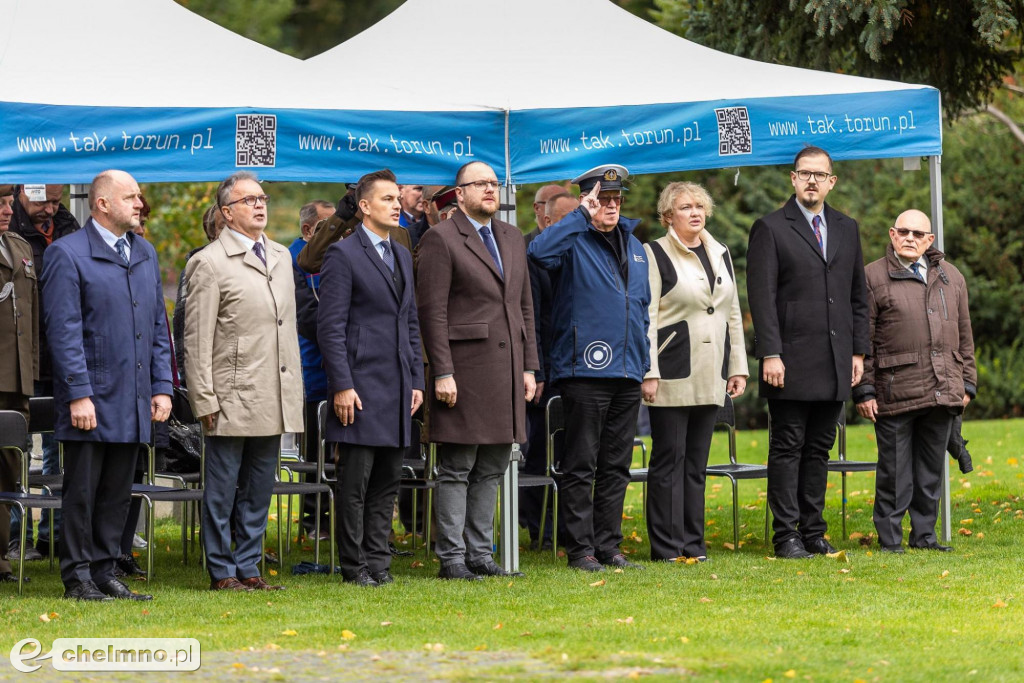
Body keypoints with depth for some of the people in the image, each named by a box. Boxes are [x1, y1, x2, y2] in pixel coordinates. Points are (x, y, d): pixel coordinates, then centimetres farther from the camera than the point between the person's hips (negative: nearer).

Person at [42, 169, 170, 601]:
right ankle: (78, 578, 6)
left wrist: (162, 386, 10)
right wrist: (78, 394, -17)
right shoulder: (67, 255, -7)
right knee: (82, 492, 0)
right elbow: (64, 332, -12)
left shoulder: (145, 254, 15)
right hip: (91, 399, -6)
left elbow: (158, 326, 18)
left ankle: (104, 573, 16)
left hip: (134, 402, 6)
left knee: (117, 493, 9)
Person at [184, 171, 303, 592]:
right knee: (222, 491, 1)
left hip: (274, 400, 6)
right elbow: (197, 340, -8)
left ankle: (248, 568, 17)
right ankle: (222, 572, 8)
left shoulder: (281, 257, 15)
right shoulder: (209, 264, -7)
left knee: (258, 491, 10)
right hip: (232, 399, -6)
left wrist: (294, 391, 15)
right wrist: (204, 399, -12)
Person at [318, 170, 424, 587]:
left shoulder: (403, 256, 17)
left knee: (388, 481, 9)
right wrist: (342, 386, -16)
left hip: (398, 388, 7)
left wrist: (416, 380, 12)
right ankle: (354, 566, 2)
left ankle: (378, 561, 14)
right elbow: (331, 326, -10)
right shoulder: (343, 255, -6)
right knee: (355, 482, -3)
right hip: (361, 387, -7)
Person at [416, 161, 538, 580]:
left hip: (507, 369, 7)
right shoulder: (441, 239, -6)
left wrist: (529, 367, 11)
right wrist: (442, 373, -16)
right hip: (466, 368, -7)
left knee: (492, 470, 10)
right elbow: (432, 312, -10)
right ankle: (452, 558, 1)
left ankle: (479, 553, 16)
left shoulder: (512, 238, 17)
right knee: (457, 470, -3)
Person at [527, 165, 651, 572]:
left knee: (616, 465, 10)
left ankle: (608, 546, 16)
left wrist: (644, 361, 17)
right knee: (581, 465, -3)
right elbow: (538, 251, -28)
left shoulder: (634, 246, 17)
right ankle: (580, 549, 1)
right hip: (585, 370, -7)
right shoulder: (573, 242, -5)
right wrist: (583, 215, -22)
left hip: (628, 371, 7)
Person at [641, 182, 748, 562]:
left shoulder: (720, 254, 16)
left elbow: (732, 314, 19)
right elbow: (645, 318, -8)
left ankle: (693, 544, 13)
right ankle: (666, 546, -1)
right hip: (672, 374, -6)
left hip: (710, 377, 6)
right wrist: (648, 372, -14)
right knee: (669, 458, -4)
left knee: (697, 460, 9)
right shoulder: (655, 255, -3)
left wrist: (738, 367, 13)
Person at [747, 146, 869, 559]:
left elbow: (858, 296, 17)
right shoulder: (770, 229, -1)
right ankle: (786, 536, 1)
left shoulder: (847, 229, 15)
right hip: (791, 362, -5)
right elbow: (761, 297, -8)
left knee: (819, 448, 9)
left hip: (835, 365, 5)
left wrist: (859, 351, 10)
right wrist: (770, 354, -15)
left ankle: (813, 532, 14)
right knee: (788, 447, -2)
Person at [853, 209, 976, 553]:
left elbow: (964, 335, 19)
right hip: (895, 392, -4)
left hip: (942, 393, 4)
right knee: (895, 470, -1)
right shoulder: (872, 277, 0)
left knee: (932, 470, 10)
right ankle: (890, 539, 6)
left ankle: (924, 535, 19)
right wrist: (864, 389, -6)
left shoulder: (951, 277, 15)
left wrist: (967, 383, 14)